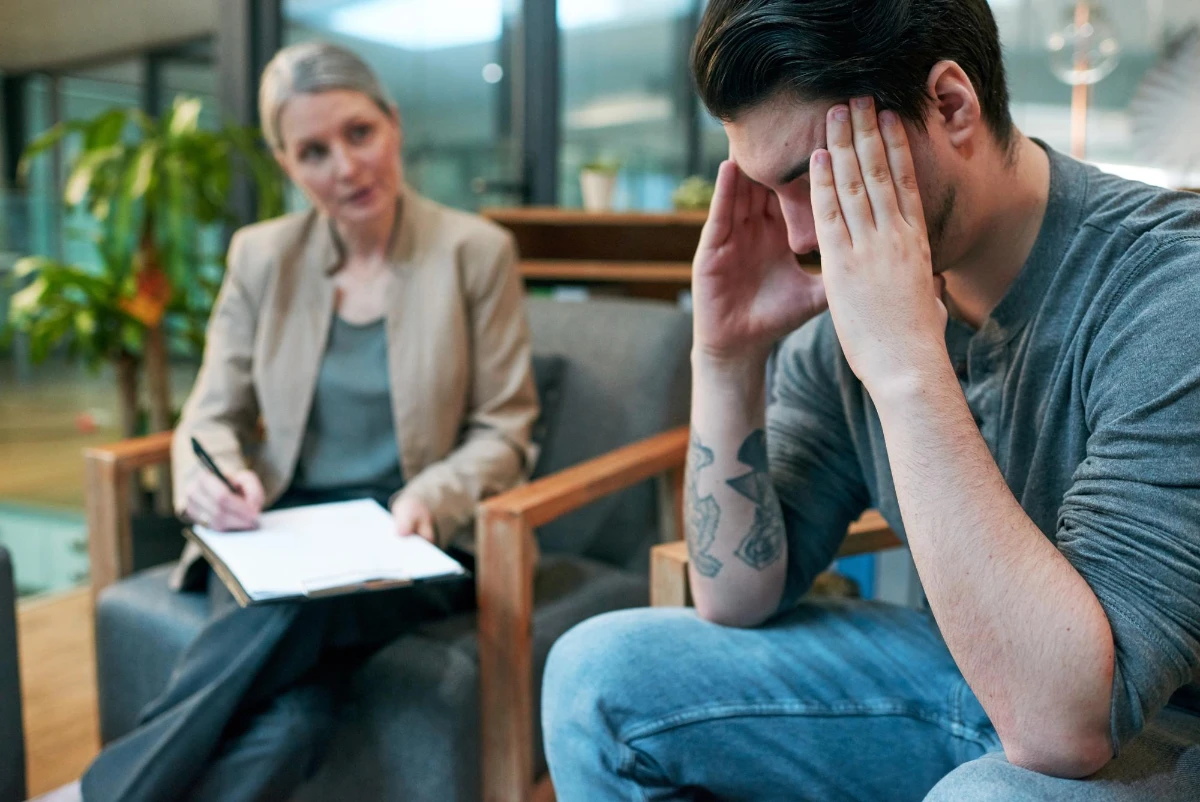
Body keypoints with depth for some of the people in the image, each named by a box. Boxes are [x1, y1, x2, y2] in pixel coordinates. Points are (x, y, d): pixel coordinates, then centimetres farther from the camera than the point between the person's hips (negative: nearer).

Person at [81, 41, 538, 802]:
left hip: (412, 542, -1)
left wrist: (427, 499, -19)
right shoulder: (261, 255, 8)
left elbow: (503, 432, 1)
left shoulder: (477, 252, 0)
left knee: (295, 610, -35)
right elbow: (213, 415, 10)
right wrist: (209, 474, -14)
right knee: (288, 722, -30)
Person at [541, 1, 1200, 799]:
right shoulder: (843, 293, -9)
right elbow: (738, 598, -6)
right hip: (960, 671, 5)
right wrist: (726, 358, -19)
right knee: (601, 674, -3)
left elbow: (1064, 727, -33)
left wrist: (908, 366, -35)